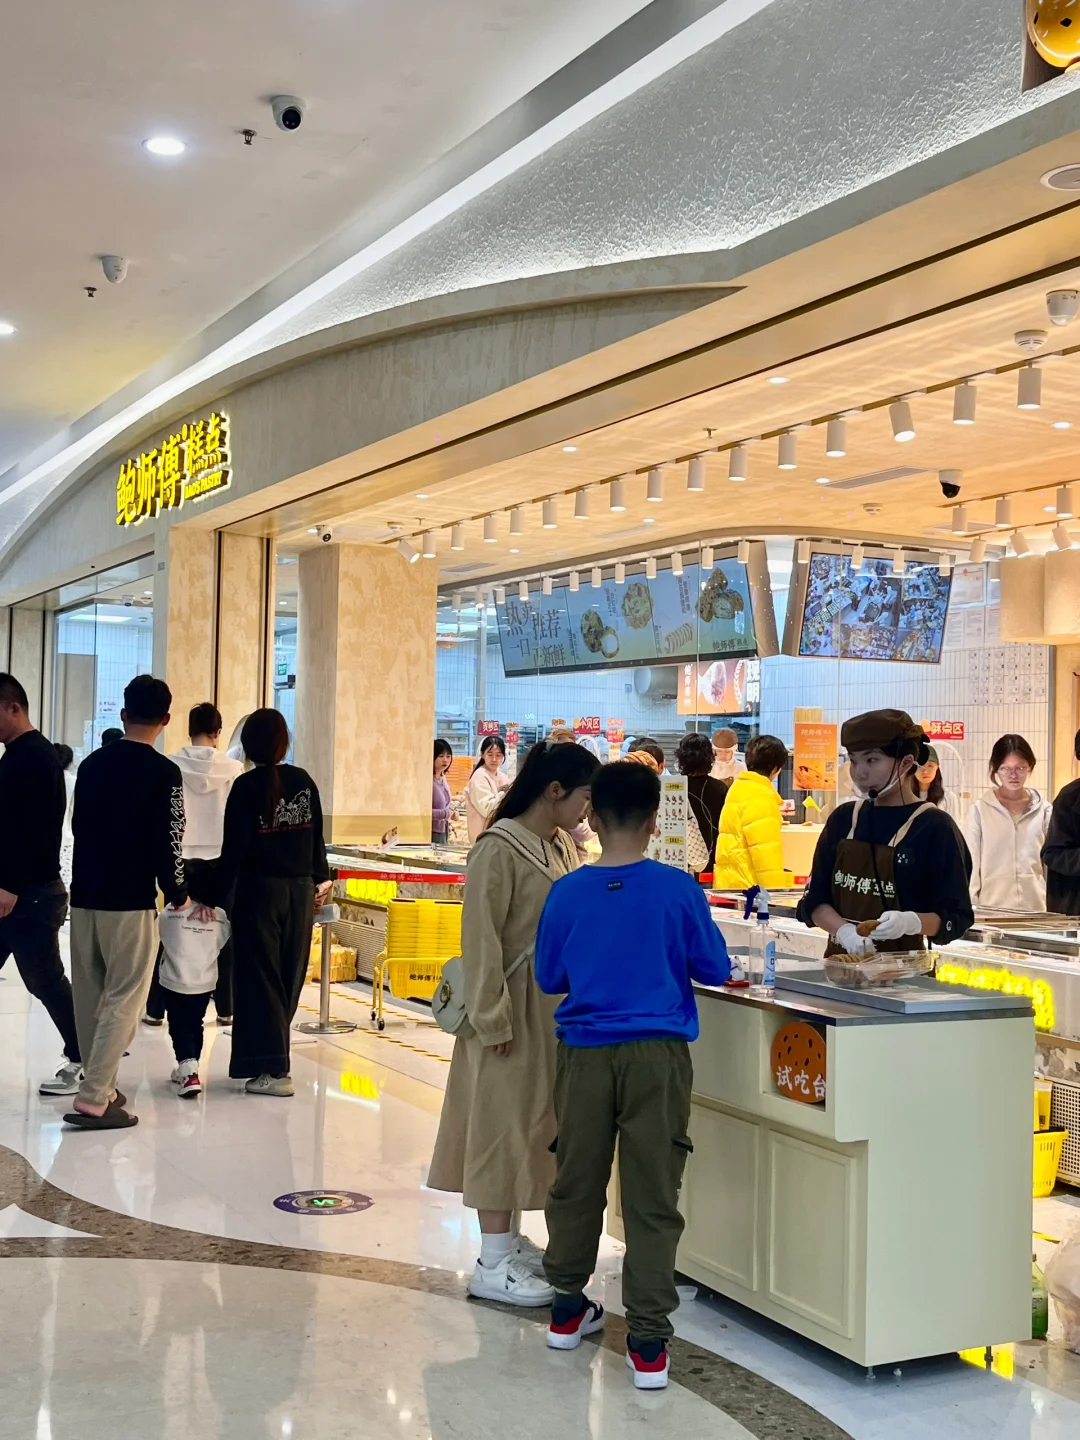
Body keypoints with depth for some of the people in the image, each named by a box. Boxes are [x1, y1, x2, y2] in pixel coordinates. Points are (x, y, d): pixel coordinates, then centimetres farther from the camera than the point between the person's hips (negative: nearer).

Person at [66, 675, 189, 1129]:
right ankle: (93, 1100, -6)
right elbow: (168, 841, -11)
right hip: (130, 901, -6)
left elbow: (79, 827, 16)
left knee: (89, 998, 13)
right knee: (124, 999, -1)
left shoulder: (91, 764, 8)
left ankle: (99, 1087, 22)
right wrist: (177, 893, 5)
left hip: (84, 894, 6)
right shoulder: (164, 772, -10)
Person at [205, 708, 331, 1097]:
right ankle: (270, 1055, 19)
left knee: (260, 977, 3)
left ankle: (272, 1069, 2)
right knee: (290, 977, 12)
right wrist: (320, 877, 25)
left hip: (259, 890, -4)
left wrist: (213, 897, -5)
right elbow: (316, 836, 8)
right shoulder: (303, 781, 2)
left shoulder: (247, 786, -10)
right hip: (300, 891, 4)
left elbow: (234, 849, -12)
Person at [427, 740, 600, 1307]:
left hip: (554, 1009, 9)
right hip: (515, 1009, -9)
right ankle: (493, 1264, 7)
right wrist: (494, 1020, -19)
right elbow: (481, 940, -18)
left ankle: (510, 1240, 28)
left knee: (535, 1122, 15)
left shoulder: (560, 847, 9)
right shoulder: (500, 849, -16)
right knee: (505, 1121, -1)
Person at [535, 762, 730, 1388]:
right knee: (652, 1197, 3)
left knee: (577, 1183, 16)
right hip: (657, 1053, -2)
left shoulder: (567, 893, -5)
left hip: (587, 1052, 2)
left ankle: (568, 1307, 32)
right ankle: (649, 1342, 4)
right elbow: (715, 969, 2)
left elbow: (548, 978, 7)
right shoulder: (678, 889, -9)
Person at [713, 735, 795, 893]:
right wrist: (776, 890, -19)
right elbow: (765, 850, -21)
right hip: (748, 885, -10)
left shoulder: (738, 788, 14)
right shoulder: (759, 797, -16)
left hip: (730, 882, 10)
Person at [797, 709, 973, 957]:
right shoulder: (843, 819, 9)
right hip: (841, 962, 4)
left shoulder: (935, 827, -3)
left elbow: (956, 917, -3)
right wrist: (844, 931, -8)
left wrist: (910, 922, -21)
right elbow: (814, 898, 9)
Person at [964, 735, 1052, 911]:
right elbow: (970, 863, 2)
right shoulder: (981, 809, 0)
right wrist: (971, 908, -3)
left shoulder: (1043, 810, 6)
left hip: (1035, 906, 2)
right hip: (992, 905, -1)